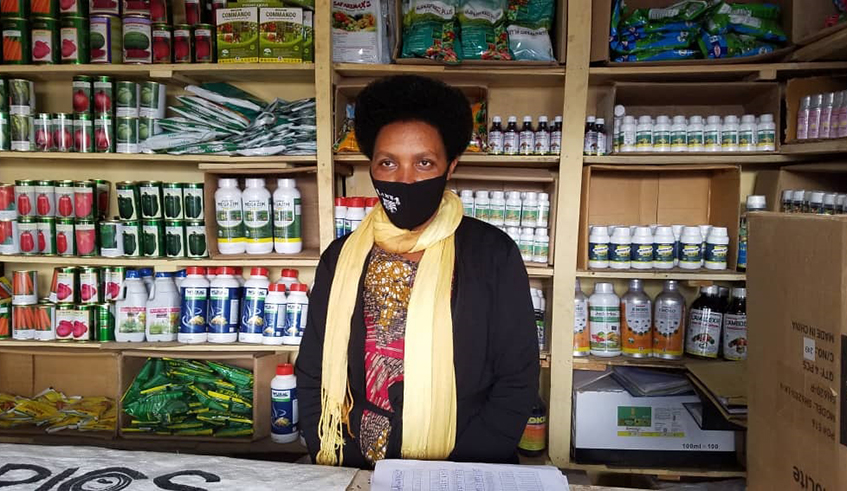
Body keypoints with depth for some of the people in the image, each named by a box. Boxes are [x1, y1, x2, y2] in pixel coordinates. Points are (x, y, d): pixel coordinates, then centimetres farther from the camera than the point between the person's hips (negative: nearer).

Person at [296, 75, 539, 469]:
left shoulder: (493, 254, -3)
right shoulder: (341, 257, 4)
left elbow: (516, 380, -2)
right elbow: (312, 376, 8)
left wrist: (453, 472, -10)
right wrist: (342, 467, -5)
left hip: (463, 479, -1)